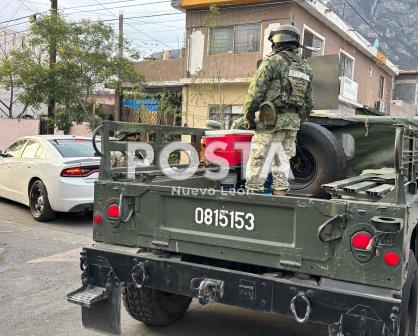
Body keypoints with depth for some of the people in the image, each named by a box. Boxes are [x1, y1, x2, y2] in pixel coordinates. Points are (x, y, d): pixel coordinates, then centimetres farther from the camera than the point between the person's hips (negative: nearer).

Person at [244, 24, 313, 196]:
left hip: (271, 120, -6)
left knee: (257, 160, 0)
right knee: (282, 161, 12)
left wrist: (248, 117, -2)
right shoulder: (305, 67, 16)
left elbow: (255, 92, -11)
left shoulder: (272, 62, -6)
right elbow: (308, 101, 19)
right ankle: (280, 194, 14)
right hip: (293, 121, 7)